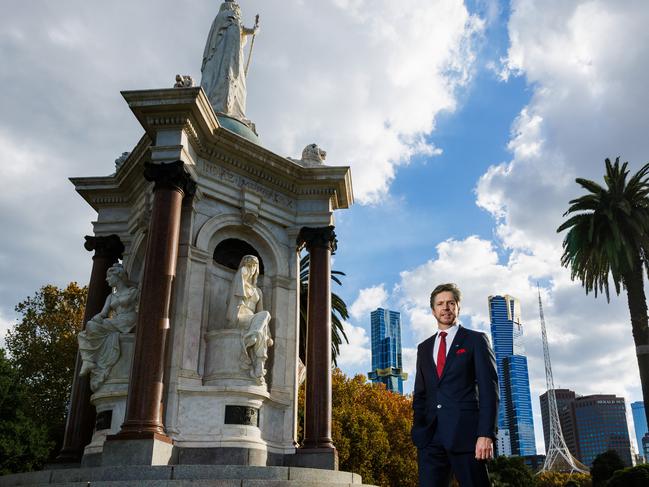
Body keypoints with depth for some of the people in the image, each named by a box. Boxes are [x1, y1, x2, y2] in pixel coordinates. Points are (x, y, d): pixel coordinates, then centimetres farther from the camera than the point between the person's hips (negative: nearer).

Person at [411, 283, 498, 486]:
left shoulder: (476, 340, 5)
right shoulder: (424, 348, 19)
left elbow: (489, 389, -3)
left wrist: (486, 434, -13)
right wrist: (417, 432, 7)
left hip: (465, 433, -4)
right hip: (430, 436, 4)